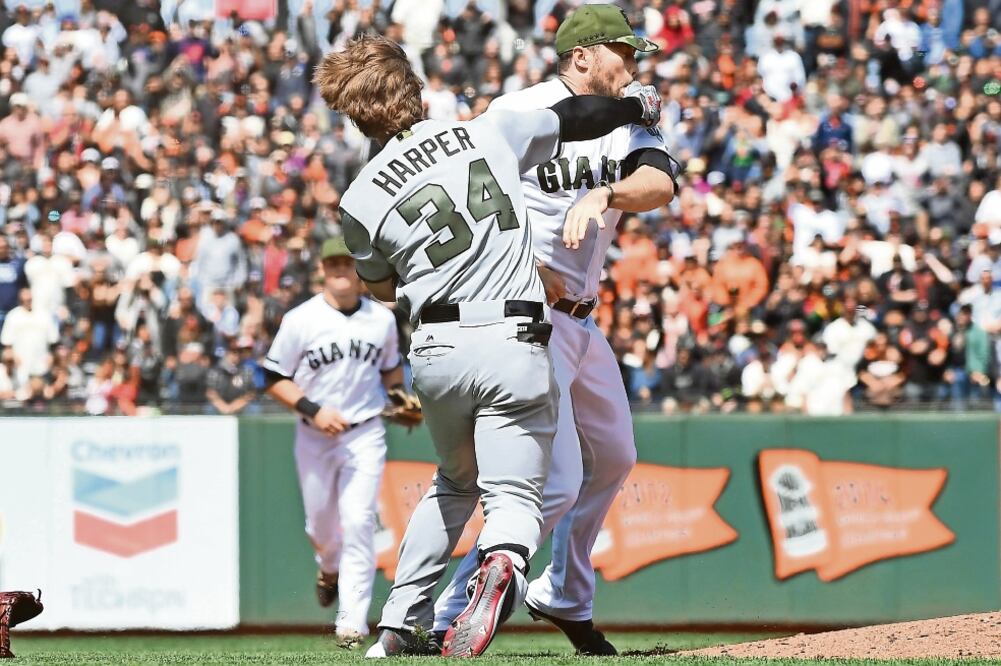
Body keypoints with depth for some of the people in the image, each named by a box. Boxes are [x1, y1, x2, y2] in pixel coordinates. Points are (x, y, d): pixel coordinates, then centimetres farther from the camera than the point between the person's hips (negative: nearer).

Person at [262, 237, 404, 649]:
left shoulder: (382, 319, 2)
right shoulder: (301, 320, -6)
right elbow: (274, 379, -4)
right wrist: (313, 409, -16)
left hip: (365, 434, 0)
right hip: (314, 437, 0)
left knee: (358, 523, -12)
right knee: (321, 525, 12)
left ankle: (353, 622, -11)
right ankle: (330, 569, 48)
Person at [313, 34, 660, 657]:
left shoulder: (362, 200, 2)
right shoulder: (491, 133, 3)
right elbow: (575, 117, 19)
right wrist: (639, 104, 38)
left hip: (437, 350, 2)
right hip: (516, 347, -2)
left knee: (455, 481, 26)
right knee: (515, 495, -3)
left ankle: (401, 625, 24)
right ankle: (503, 566, -38)